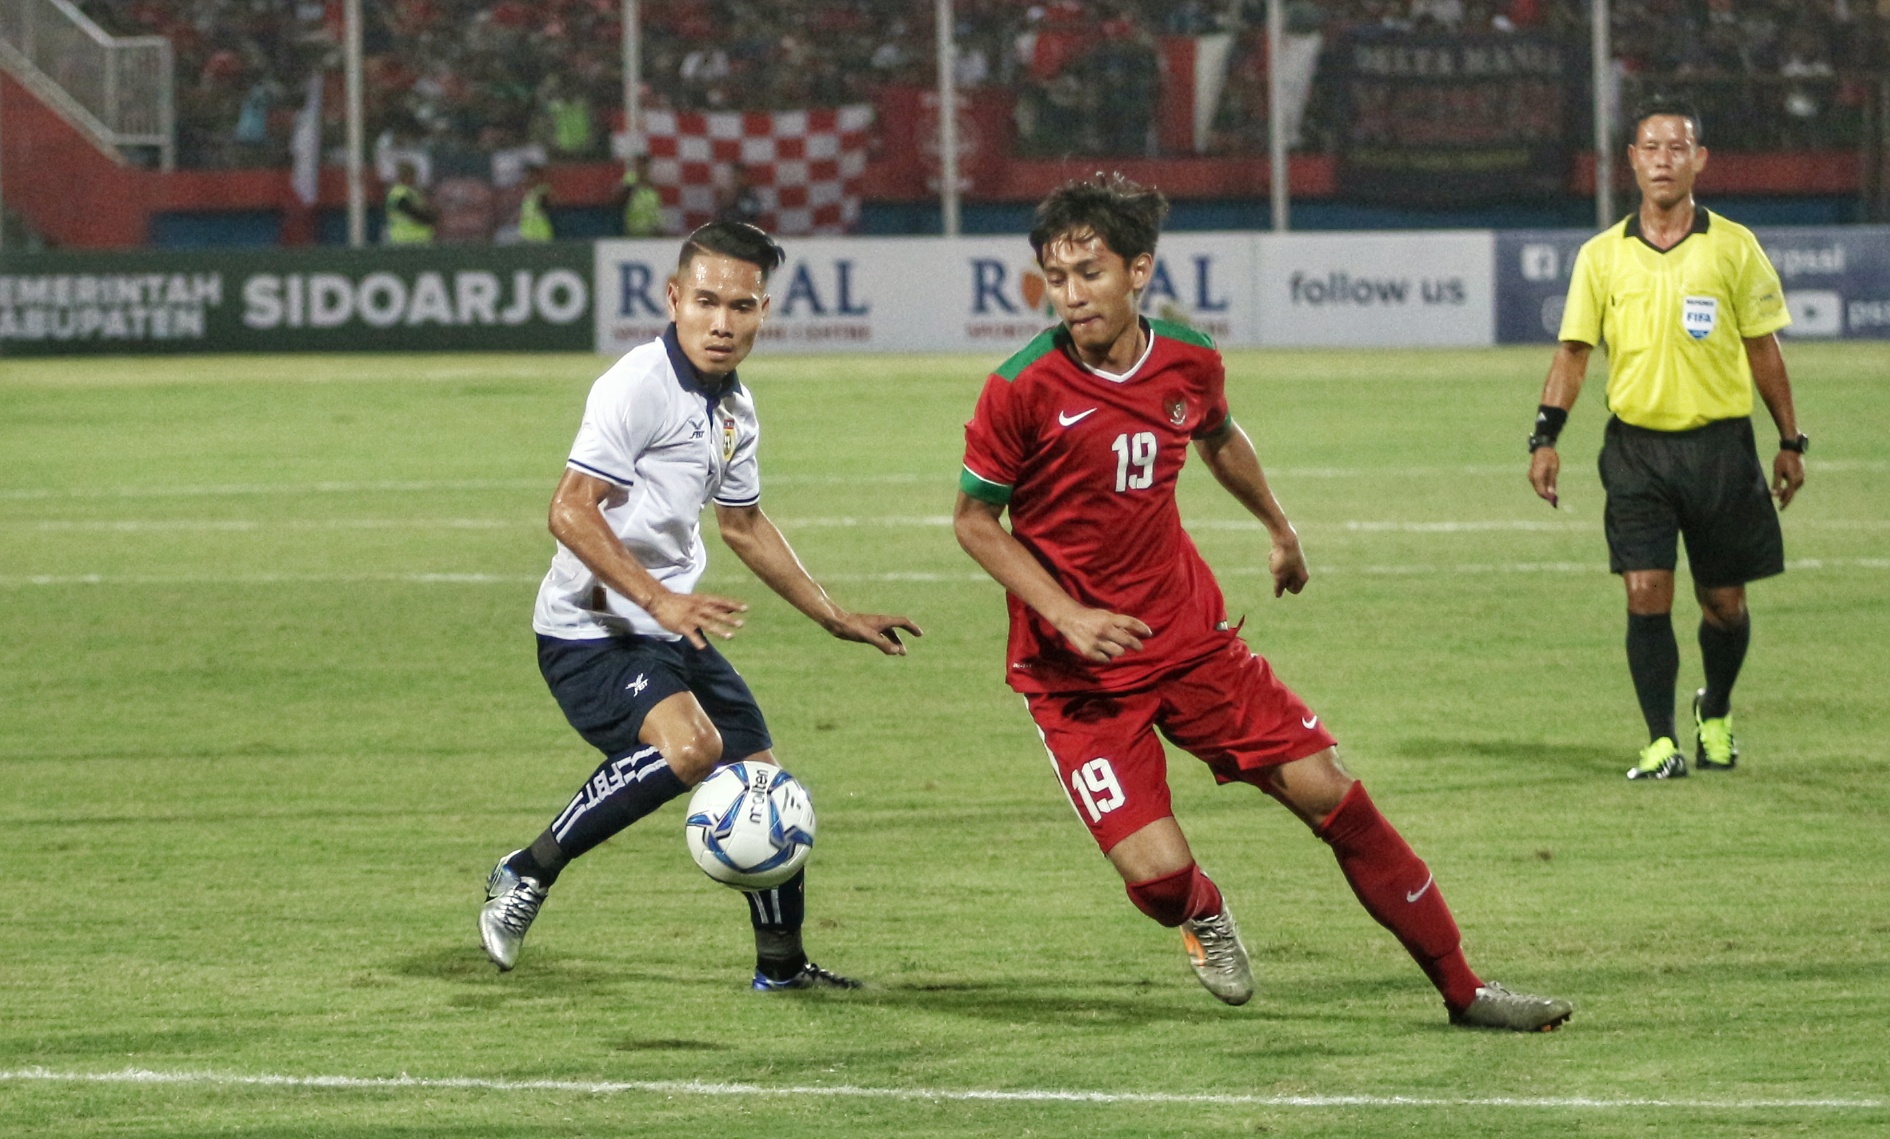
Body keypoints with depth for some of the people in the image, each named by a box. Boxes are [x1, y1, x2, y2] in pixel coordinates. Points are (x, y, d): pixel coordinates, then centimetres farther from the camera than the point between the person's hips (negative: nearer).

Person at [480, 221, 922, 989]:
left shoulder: (733, 409, 11)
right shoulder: (638, 386, -16)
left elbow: (743, 525, 28)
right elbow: (570, 512, -23)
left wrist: (836, 619, 30)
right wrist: (659, 599, -32)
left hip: (673, 633, 9)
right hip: (590, 632, -9)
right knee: (689, 745, -31)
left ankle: (781, 963, 31)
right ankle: (529, 873, -18)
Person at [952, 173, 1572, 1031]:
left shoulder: (1191, 363, -3)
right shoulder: (1021, 390, -17)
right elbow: (973, 520, -7)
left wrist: (1280, 530, 36)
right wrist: (1067, 615, -18)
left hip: (1188, 635, 4)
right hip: (1075, 672, -4)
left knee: (1331, 793, -1)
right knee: (1157, 874, -17)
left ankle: (1460, 987, 11)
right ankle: (1203, 916, 23)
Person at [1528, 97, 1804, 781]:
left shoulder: (1734, 248, 2)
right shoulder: (1601, 256, 4)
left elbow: (1762, 348, 8)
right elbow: (1574, 352, 6)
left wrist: (1790, 442, 9)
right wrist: (1546, 437, -3)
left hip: (1720, 443, 0)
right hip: (1636, 442, 0)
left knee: (1724, 602, 6)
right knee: (1646, 593, -10)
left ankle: (1716, 714, 32)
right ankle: (1661, 742, -2)